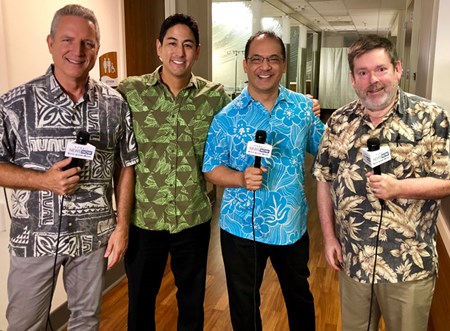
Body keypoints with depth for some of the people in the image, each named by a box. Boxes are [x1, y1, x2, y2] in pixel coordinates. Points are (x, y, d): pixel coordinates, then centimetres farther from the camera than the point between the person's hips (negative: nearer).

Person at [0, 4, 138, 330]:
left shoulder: (115, 103, -3)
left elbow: (125, 166, 2)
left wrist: (122, 226, -2)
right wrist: (45, 180, -20)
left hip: (94, 236, 1)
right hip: (34, 238, -1)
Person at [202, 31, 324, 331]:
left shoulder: (304, 107, -2)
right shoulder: (227, 116, -9)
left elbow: (323, 150, 10)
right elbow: (211, 169, -7)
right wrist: (241, 178, -23)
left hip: (292, 225, 2)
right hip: (242, 228, -2)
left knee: (299, 295, 25)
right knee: (244, 305, 17)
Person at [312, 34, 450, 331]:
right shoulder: (339, 121, 0)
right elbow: (325, 180, 5)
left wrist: (398, 187, -24)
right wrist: (329, 236, 2)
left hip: (410, 265, -2)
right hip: (353, 261, 3)